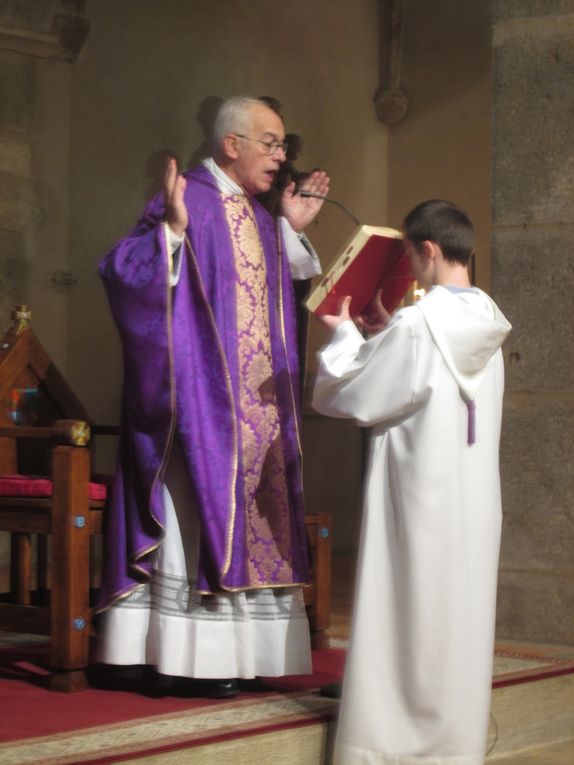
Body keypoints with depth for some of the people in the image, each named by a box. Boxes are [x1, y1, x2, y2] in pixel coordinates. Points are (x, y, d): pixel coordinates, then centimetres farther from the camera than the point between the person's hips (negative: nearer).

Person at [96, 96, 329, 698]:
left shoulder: (258, 219, 16)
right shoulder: (187, 200, -10)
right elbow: (121, 268, -19)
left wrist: (291, 229, 19)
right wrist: (171, 229, -33)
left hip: (256, 406, 9)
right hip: (200, 399, -9)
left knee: (248, 522, 8)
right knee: (198, 514, -7)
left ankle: (234, 647, 14)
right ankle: (195, 656, -4)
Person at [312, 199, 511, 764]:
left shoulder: (417, 326, -17)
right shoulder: (484, 325, 6)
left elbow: (341, 395, -10)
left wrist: (345, 335, 5)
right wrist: (384, 334, 20)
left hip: (418, 501, -7)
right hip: (473, 502, 7)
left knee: (410, 620, -1)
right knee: (458, 620, 13)